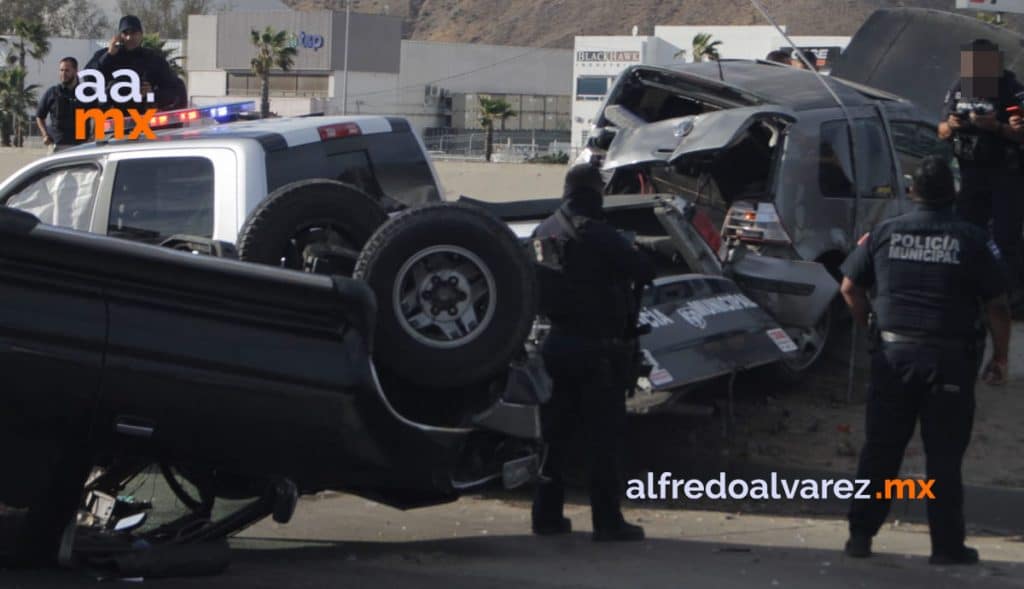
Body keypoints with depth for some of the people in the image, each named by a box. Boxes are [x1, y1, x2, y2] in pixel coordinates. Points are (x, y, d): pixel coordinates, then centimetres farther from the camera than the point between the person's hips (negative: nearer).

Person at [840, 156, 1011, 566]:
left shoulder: (885, 234, 2)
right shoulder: (970, 240, -7)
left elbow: (850, 288, 8)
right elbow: (997, 305, -5)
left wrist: (871, 326, 21)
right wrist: (1000, 358, 4)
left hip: (893, 353, 2)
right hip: (949, 359, -2)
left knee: (880, 450, 11)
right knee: (944, 455, 4)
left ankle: (861, 535, 13)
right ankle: (947, 545, 7)